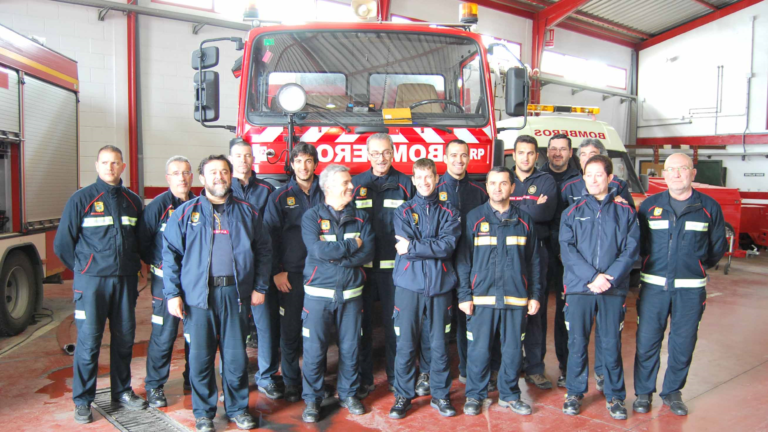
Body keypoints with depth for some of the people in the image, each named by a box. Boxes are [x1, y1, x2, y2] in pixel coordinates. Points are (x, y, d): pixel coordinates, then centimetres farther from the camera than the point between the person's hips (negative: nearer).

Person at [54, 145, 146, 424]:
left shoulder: (133, 201, 7)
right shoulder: (81, 199, -3)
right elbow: (62, 244, 1)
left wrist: (132, 267, 10)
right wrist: (85, 268, 6)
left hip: (126, 281, 3)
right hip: (91, 282, -3)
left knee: (124, 338, 10)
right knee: (88, 342, 1)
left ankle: (122, 391, 25)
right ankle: (82, 401, 13)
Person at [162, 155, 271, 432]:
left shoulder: (246, 212, 9)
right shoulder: (186, 212, 4)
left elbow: (263, 250, 11)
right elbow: (170, 254, 1)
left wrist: (260, 286, 5)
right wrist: (172, 293, -6)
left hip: (235, 293, 1)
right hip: (198, 293, -1)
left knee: (236, 355, 9)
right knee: (200, 357, 6)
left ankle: (238, 408, 26)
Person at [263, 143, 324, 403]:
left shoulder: (324, 195, 7)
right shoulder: (280, 197, 4)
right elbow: (270, 236, 1)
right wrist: (276, 271, -5)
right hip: (290, 274, -1)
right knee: (290, 330, 4)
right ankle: (291, 382, 18)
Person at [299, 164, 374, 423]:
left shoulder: (360, 217, 5)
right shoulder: (312, 216, -3)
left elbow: (368, 252, -7)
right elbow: (318, 250, -19)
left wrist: (336, 256, -17)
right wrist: (352, 245, -10)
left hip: (351, 293, 3)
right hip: (318, 293, -2)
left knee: (350, 348, 10)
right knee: (314, 350, 3)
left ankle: (348, 394, 29)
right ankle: (312, 399, 20)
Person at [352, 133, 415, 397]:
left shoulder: (405, 183, 5)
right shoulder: (356, 184, 7)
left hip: (394, 265, -1)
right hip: (362, 265, 1)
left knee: (394, 322, 7)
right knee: (363, 323, 6)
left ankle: (395, 376, 22)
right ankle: (364, 379, 18)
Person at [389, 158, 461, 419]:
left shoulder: (448, 212, 7)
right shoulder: (404, 211, 6)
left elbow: (448, 246, -10)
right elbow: (404, 245, -8)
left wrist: (413, 246, -11)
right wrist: (433, 247, -12)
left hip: (440, 285, 1)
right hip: (409, 284, -1)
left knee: (440, 345, 8)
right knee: (405, 345, 3)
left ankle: (440, 395, 23)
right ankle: (403, 396, 18)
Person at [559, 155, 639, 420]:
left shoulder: (625, 212, 6)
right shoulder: (573, 212, 6)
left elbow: (630, 250, -1)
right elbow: (567, 249, -3)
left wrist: (610, 278, -14)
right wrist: (592, 276, -14)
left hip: (614, 289, 0)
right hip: (578, 288, 0)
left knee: (612, 344, 7)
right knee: (577, 343, 6)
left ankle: (615, 396, 22)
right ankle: (575, 392, 22)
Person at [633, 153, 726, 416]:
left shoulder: (709, 207, 3)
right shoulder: (650, 205, 5)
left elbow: (718, 247, 11)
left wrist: (696, 267, 9)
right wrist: (651, 264, 5)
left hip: (690, 289, 0)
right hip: (653, 286, 0)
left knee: (683, 344, 7)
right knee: (646, 342, 3)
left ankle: (672, 392, 25)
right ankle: (643, 392, 18)